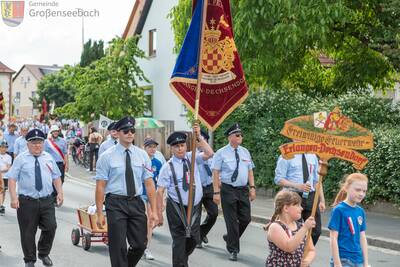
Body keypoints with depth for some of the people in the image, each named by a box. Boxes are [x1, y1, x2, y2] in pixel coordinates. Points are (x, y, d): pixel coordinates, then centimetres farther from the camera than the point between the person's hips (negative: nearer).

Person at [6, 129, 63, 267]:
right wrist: (14, 197, -15)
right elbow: (12, 178, -5)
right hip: (27, 202, -3)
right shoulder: (21, 159, -1)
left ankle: (44, 253, 23)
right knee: (28, 232, 4)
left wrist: (60, 193, 3)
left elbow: (56, 177, 15)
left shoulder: (49, 158, 12)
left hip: (47, 201, 3)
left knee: (50, 227, -3)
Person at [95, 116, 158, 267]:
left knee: (140, 245, 8)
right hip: (116, 203, -3)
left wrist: (154, 211, -1)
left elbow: (149, 184, 4)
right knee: (118, 247, 0)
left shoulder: (142, 155, 5)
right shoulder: (107, 156, -4)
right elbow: (100, 186, -5)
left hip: (136, 203, 3)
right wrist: (100, 214, -9)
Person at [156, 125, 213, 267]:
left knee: (195, 239, 15)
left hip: (195, 207, 4)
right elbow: (160, 191, -10)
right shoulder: (168, 167, -9)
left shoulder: (192, 158, 1)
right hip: (177, 209, -4)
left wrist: (198, 137, -24)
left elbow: (209, 154, -16)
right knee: (179, 240, 1)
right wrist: (159, 213, -13)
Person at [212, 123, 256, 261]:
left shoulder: (245, 152, 9)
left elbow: (250, 171, 12)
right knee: (232, 220, 0)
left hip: (243, 189, 5)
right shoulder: (221, 153, -6)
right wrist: (216, 192, -14)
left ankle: (230, 237, 31)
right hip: (228, 189, -5)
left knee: (246, 218, 5)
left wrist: (252, 187, 3)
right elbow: (215, 173, -8)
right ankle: (233, 250, 13)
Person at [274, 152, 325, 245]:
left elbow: (317, 181, 16)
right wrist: (297, 186, -20)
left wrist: (322, 200, 9)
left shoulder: (313, 156, 12)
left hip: (311, 196, 5)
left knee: (316, 231, 2)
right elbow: (278, 179, -7)